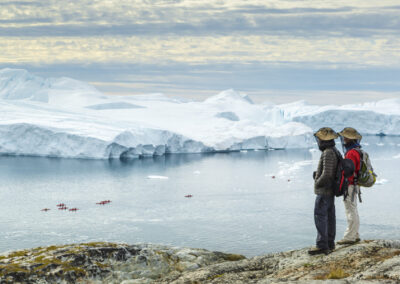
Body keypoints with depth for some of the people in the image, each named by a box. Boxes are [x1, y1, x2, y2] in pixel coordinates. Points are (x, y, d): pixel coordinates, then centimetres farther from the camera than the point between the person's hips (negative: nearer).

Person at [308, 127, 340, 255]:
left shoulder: (328, 153, -20)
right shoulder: (334, 151, 11)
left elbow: (327, 174, -25)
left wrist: (318, 183, -9)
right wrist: (317, 174, 13)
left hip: (323, 191, -10)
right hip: (330, 191, 10)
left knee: (320, 217, -9)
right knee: (330, 217, 12)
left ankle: (322, 245, -10)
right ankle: (330, 243, 17)